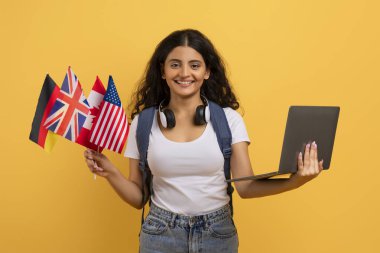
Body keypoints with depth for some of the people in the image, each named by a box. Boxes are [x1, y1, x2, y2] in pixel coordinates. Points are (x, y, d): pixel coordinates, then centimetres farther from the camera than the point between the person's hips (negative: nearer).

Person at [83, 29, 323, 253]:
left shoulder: (228, 118, -3)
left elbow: (246, 186, -8)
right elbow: (138, 197, 2)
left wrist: (295, 181, -23)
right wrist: (111, 173, -16)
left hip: (218, 233, 0)